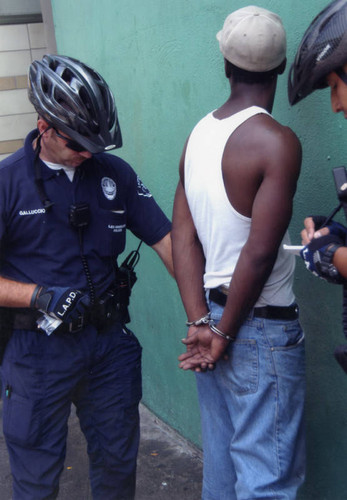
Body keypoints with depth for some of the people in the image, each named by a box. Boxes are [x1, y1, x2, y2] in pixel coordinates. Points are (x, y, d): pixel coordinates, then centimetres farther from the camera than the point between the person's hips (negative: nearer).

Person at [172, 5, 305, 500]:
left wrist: (201, 324, -4)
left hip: (214, 315, 7)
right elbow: (260, 253, -20)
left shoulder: (198, 135, 5)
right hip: (263, 329, -7)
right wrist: (226, 334, -10)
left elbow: (183, 236, 0)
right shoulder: (277, 142, -16)